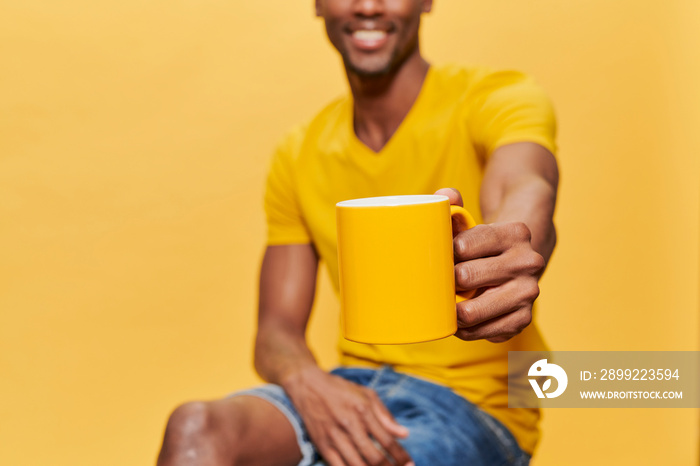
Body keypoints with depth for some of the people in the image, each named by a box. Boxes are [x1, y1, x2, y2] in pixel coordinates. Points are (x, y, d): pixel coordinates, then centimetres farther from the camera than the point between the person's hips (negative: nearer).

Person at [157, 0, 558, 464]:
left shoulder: (499, 97, -4)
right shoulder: (298, 157, 8)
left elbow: (525, 190, -28)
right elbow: (277, 330, 6)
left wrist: (519, 244, -52)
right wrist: (306, 382, -17)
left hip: (475, 405, -3)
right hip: (351, 386, 3)